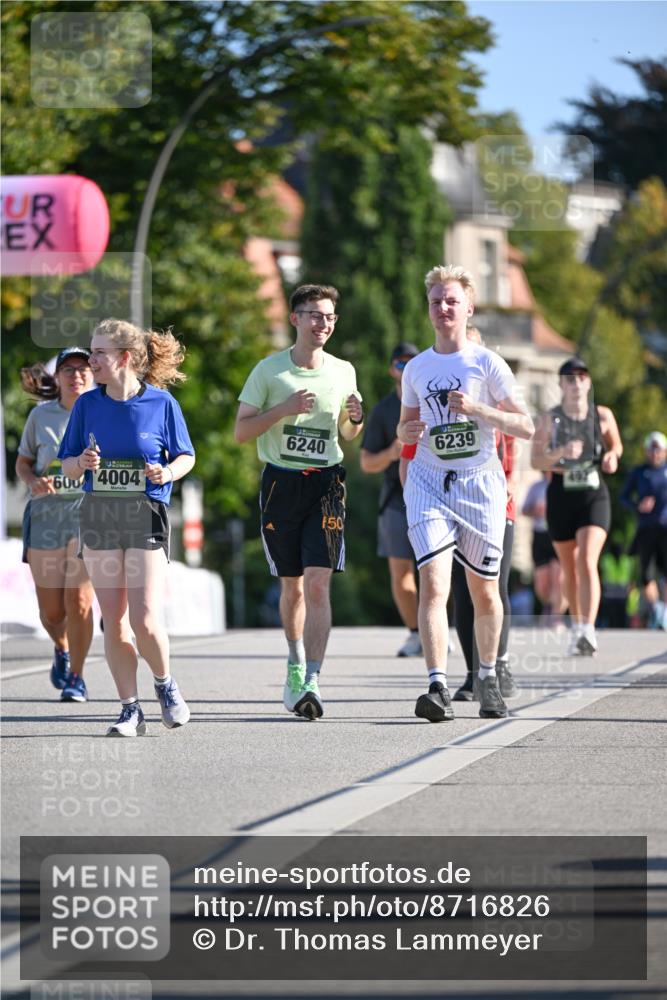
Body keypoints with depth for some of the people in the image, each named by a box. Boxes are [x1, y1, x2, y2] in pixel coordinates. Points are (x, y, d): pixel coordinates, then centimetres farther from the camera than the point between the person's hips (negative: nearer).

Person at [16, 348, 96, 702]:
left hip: (90, 511, -2)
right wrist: (33, 481, -6)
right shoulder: (41, 416, 7)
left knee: (79, 599, -16)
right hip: (46, 513, 2)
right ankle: (61, 649, 38)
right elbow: (23, 462, 15)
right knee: (51, 611, 3)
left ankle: (76, 677, 0)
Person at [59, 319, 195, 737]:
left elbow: (186, 457, 6)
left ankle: (166, 683, 19)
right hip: (98, 517, 3)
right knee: (114, 623, 3)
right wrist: (83, 463, -13)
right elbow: (67, 465, 9)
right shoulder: (87, 404, 4)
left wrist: (168, 472, -15)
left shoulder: (161, 403, -4)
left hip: (147, 515, -3)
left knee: (146, 622, -10)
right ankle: (131, 709, 11)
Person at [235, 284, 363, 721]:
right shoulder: (269, 370, 0)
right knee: (292, 586, 9)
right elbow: (241, 431, -1)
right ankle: (296, 663, 32)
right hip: (281, 483, 0)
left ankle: (312, 681, -17)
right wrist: (283, 409, -15)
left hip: (326, 484, 0)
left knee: (318, 583, -13)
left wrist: (355, 419, -3)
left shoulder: (344, 372, 7)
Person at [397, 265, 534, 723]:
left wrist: (477, 409, -17)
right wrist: (408, 432, -1)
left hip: (480, 482, -1)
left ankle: (488, 677, 29)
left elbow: (526, 427, -4)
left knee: (484, 590, 8)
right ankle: (439, 688, -22)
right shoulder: (416, 368, 9)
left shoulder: (487, 363, -2)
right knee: (433, 583, -16)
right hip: (429, 482, 1)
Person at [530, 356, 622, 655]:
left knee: (587, 562, -19)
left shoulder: (602, 416, 1)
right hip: (561, 497, 1)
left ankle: (589, 631, -27)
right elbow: (536, 460, -7)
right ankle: (576, 629, 29)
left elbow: (616, 444, 19)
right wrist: (560, 454, -25)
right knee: (569, 568, 12)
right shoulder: (551, 419, -3)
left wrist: (612, 456, -4)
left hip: (594, 496, -1)